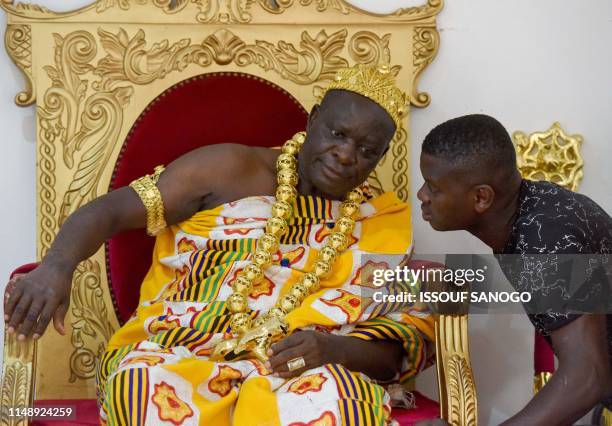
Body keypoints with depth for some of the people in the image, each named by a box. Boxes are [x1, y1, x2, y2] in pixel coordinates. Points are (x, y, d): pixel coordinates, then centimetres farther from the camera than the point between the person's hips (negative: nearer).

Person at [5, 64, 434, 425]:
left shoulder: (380, 224, 11)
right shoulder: (232, 169, 5)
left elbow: (405, 344, 4)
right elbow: (112, 209, -1)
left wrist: (332, 348, -17)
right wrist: (57, 265, -22)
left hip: (295, 376, 1)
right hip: (174, 358, 0)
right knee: (154, 390, -36)